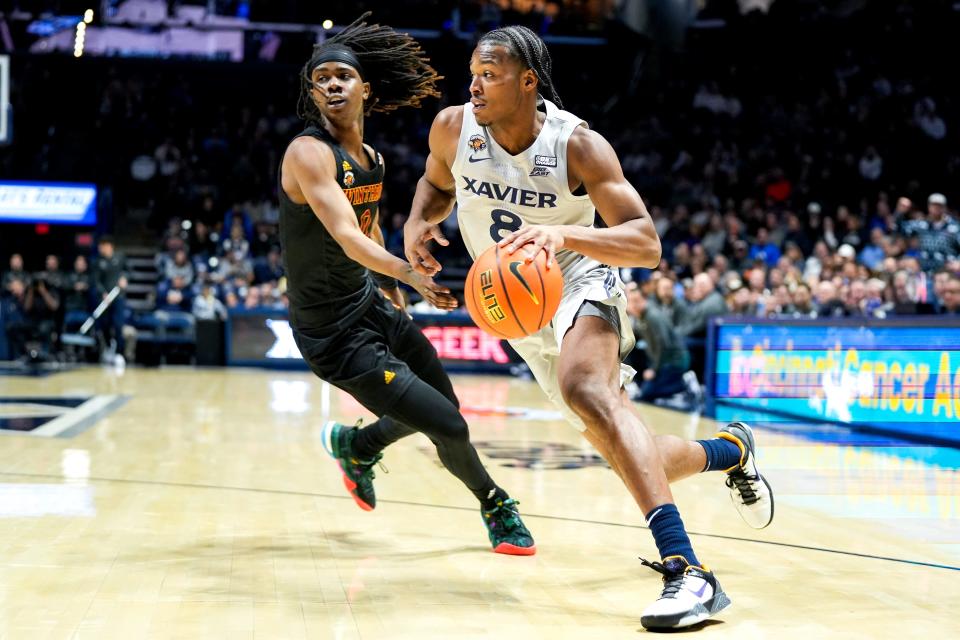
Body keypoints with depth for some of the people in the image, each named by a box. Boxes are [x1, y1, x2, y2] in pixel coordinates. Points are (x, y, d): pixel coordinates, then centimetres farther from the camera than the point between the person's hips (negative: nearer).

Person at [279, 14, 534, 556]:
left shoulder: (373, 159, 6)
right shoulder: (309, 153, -21)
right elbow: (348, 238, -35)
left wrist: (395, 299, 27)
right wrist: (411, 274, -48)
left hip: (370, 305, 9)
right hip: (335, 332, -9)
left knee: (443, 406, 20)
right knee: (450, 428, -8)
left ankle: (355, 445, 45)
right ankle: (494, 504, 22)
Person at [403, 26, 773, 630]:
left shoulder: (578, 145, -22)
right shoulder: (453, 128, -9)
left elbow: (646, 242, -27)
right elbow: (437, 182, 14)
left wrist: (564, 234, -45)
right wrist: (419, 221, -10)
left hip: (581, 283, -5)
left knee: (585, 389, -38)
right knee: (631, 457, 6)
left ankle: (689, 572, -43)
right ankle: (731, 449, 38)